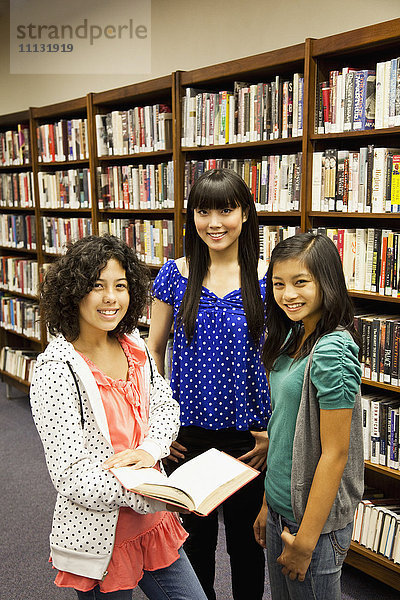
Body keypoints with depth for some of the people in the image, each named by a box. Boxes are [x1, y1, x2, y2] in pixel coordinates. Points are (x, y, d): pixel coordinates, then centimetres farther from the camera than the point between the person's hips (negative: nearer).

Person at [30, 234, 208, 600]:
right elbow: (73, 476, -22)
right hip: (99, 537, -6)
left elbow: (165, 405, 7)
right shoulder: (56, 371, -21)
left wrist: (150, 449, -15)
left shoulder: (134, 346, -1)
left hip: (152, 523, 6)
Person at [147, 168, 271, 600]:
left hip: (247, 435, -1)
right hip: (188, 432, 2)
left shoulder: (267, 279, -8)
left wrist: (272, 432, -6)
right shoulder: (175, 274, -4)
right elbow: (153, 349, 3)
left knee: (245, 536, 17)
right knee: (195, 532, 20)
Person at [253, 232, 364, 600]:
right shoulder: (294, 338, 3)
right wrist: (268, 504, 13)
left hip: (316, 516, -8)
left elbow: (335, 453, -22)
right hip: (281, 506, 8)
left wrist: (306, 540, -16)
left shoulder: (332, 351, -23)